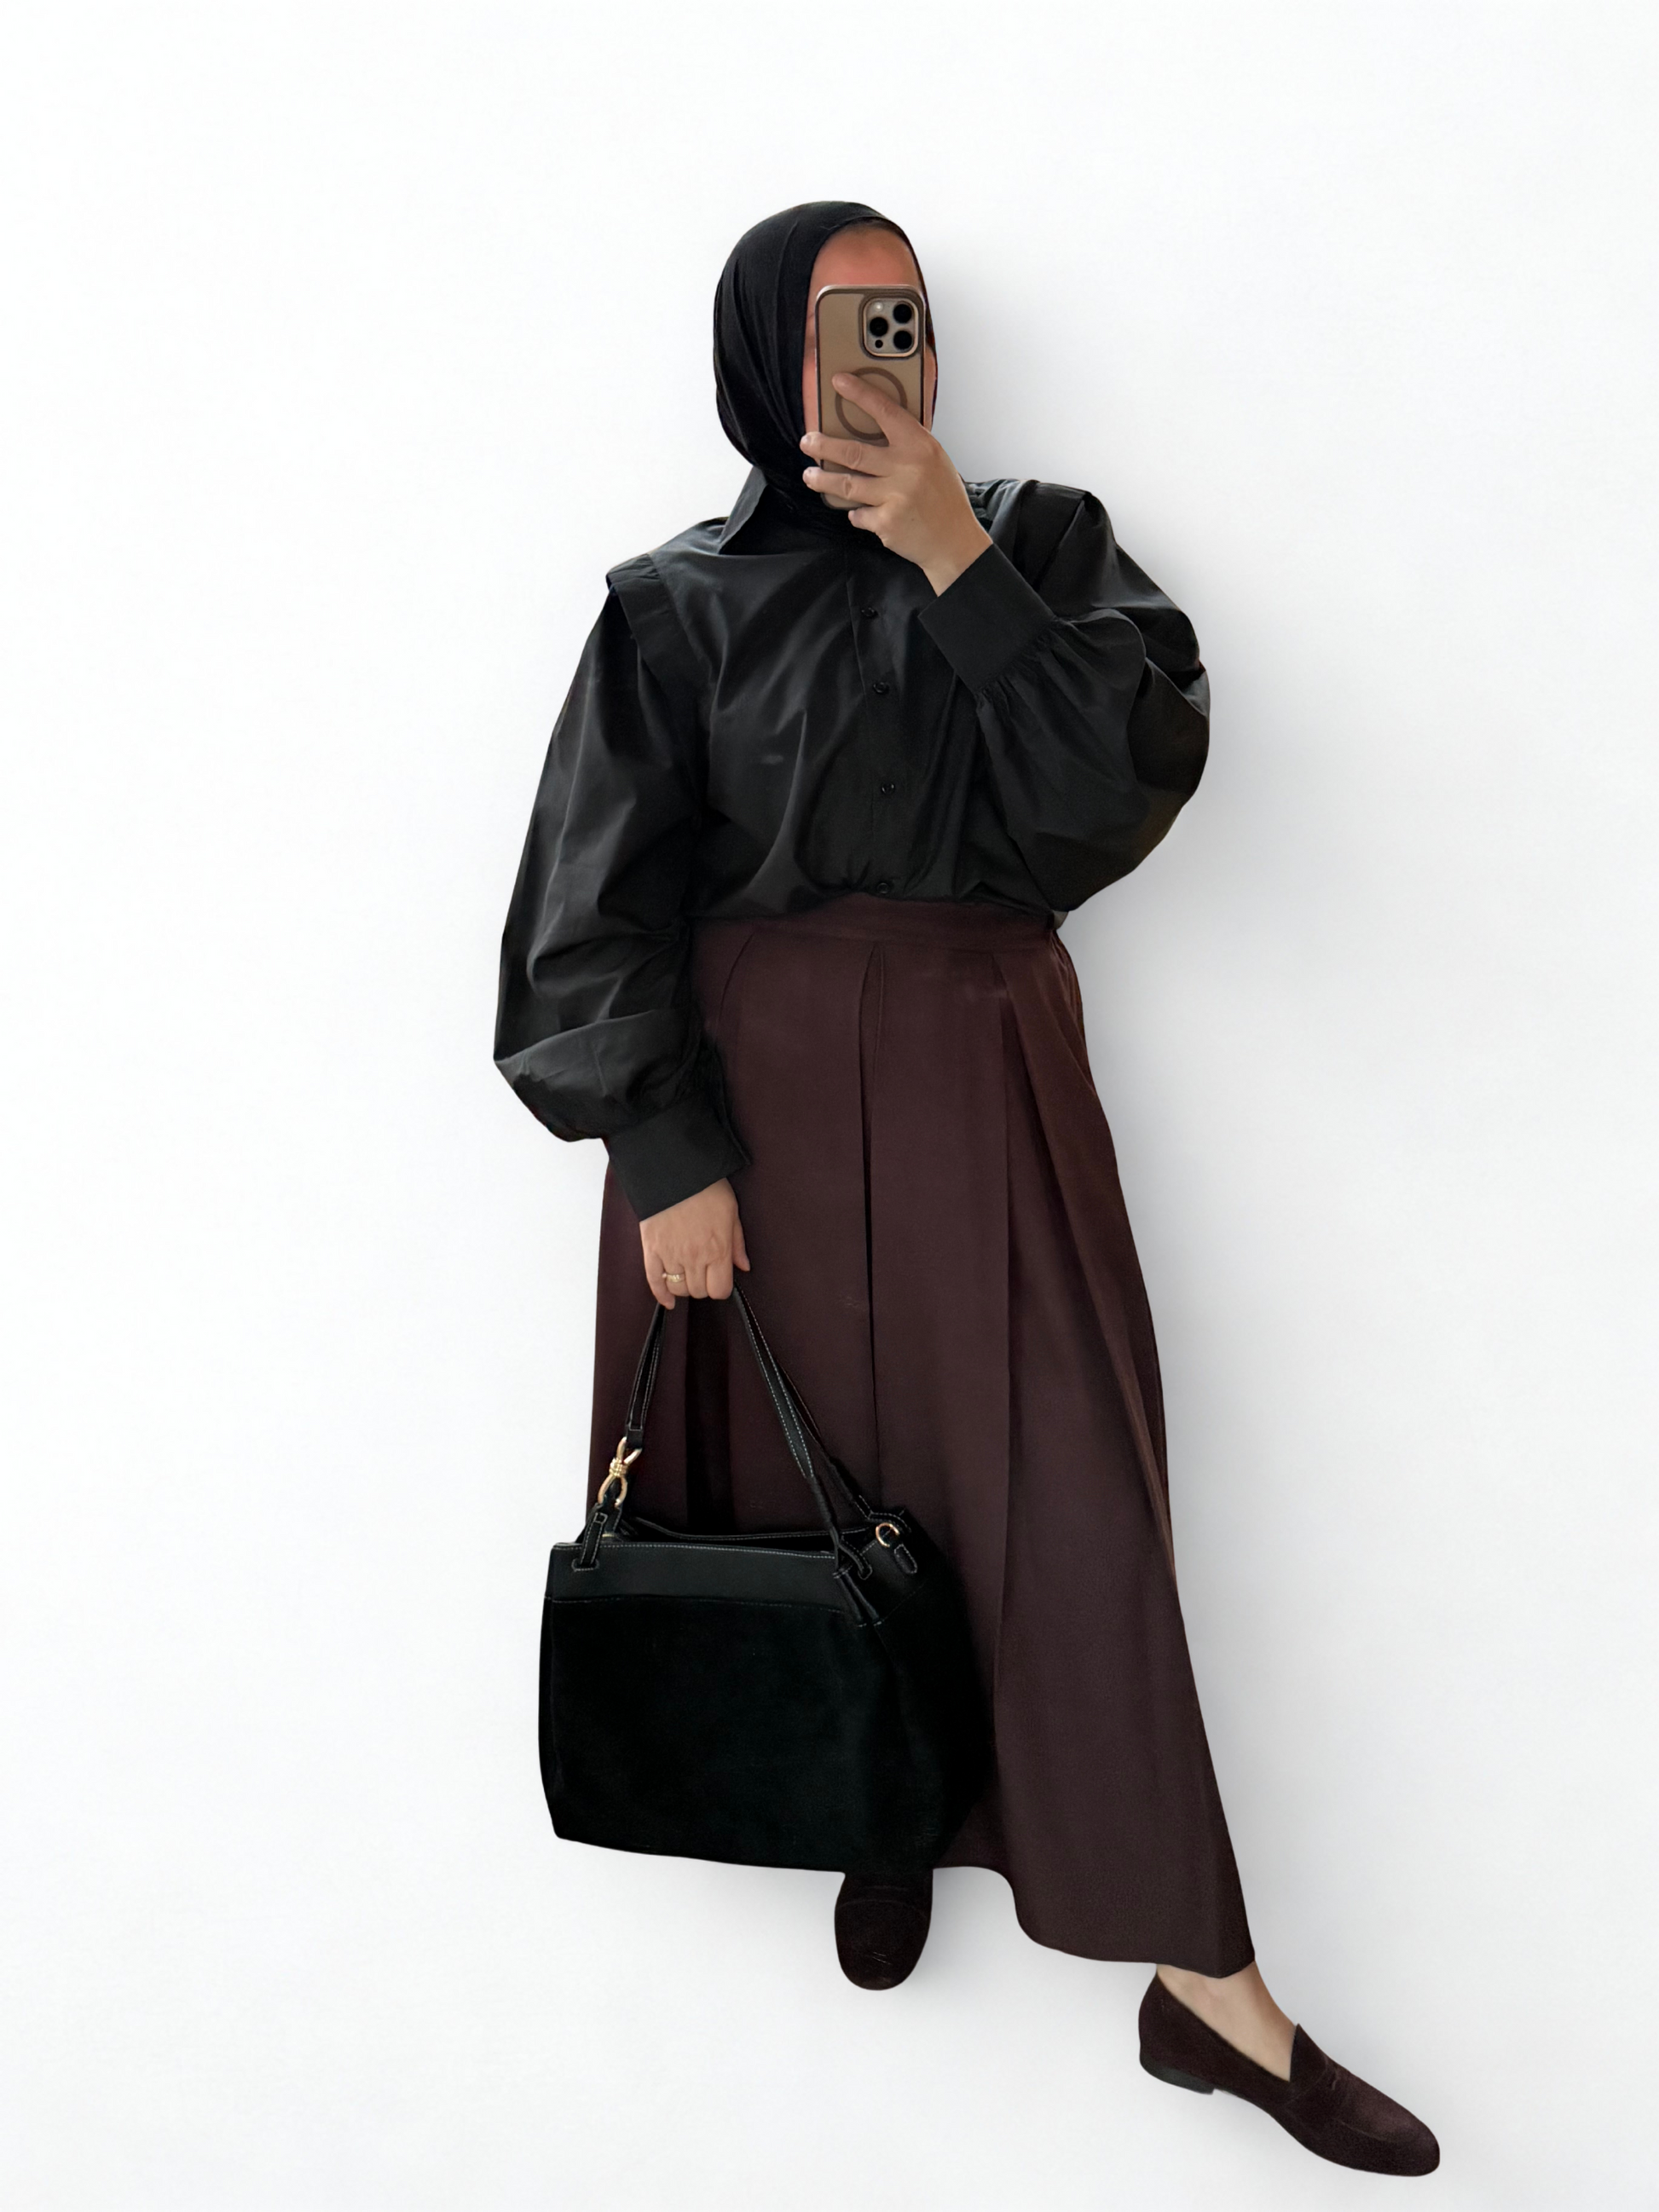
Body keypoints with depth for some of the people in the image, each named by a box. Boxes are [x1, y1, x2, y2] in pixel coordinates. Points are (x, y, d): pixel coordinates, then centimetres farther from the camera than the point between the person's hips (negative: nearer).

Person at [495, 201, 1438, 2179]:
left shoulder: (1039, 541, 9)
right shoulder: (684, 602, 4)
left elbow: (1130, 770, -7)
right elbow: (604, 903, -2)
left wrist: (956, 559, -14)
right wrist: (669, 1155, -11)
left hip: (983, 1085, 1)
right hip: (765, 1087, 0)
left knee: (1065, 1496, -3)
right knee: (818, 1483, 6)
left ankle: (1202, 1983, 2)